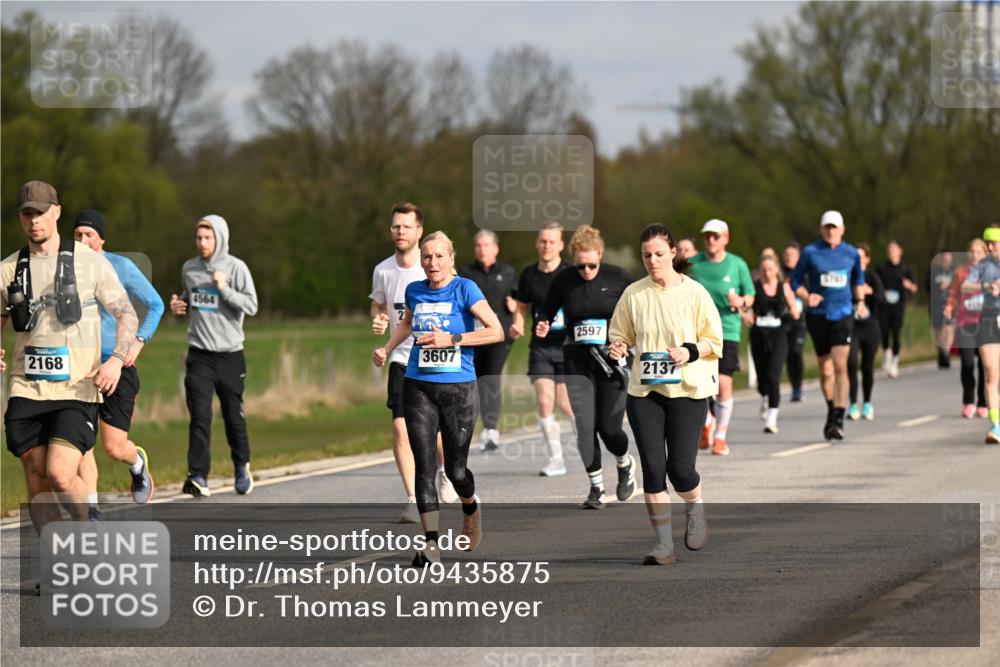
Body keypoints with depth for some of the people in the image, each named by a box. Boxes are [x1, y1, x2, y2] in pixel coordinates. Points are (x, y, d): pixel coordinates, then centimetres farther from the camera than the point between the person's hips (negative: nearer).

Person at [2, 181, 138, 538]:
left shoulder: (90, 261, 1)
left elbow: (127, 315, 5)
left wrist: (116, 360, -11)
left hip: (77, 389, -3)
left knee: (60, 474, -18)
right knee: (36, 481, 1)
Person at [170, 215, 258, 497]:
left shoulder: (236, 268, -5)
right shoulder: (189, 269, 7)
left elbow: (251, 306, -11)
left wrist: (224, 288, -20)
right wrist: (180, 305, 3)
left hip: (230, 354, -2)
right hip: (199, 354, 2)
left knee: (234, 416, 8)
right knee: (200, 416, -10)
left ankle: (241, 466, 32)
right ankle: (198, 477, -14)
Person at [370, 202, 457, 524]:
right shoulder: (383, 271, 1)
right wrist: (378, 322, -3)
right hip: (402, 358, 2)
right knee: (400, 428, -11)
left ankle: (445, 469, 35)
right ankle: (413, 500, -3)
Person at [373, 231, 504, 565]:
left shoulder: (464, 289, -7)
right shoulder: (415, 291, 7)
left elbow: (496, 331, -13)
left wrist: (451, 339, -18)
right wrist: (387, 349, 15)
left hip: (458, 388, -3)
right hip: (418, 387, 3)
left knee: (455, 470, 4)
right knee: (424, 465, -8)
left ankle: (471, 508, 39)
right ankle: (431, 543, -8)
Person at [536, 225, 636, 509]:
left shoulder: (618, 278, -5)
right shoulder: (563, 281, -1)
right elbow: (547, 312, 12)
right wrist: (542, 326, -9)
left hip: (612, 357, -2)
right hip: (577, 360, 2)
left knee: (609, 427, -2)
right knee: (584, 426, -6)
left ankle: (625, 465, 31)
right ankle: (596, 487, 8)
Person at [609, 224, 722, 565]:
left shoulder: (694, 293, -3)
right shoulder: (633, 294, 3)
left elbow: (714, 342, 1)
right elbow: (620, 334, 13)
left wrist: (689, 352, -17)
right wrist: (618, 348, -9)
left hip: (687, 391, -2)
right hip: (644, 392, 2)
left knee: (680, 468, -8)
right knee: (652, 467, -5)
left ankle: (695, 511, 26)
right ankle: (663, 543, 4)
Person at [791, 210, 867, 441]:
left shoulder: (851, 254, 5)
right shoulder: (810, 253, -1)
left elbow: (858, 279, 23)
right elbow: (796, 281, 5)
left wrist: (860, 302, 13)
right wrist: (806, 296, -13)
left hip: (843, 314, 0)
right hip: (817, 315, 0)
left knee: (840, 366, -15)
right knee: (826, 371, 8)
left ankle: (838, 419, -17)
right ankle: (832, 411, 29)